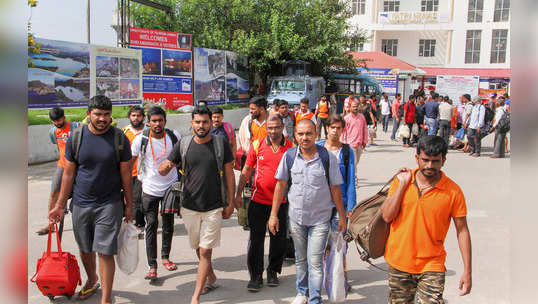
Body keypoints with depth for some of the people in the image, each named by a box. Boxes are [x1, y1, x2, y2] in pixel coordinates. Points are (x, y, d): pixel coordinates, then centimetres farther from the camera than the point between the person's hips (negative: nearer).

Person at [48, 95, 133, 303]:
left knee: (105, 252, -6)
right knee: (85, 249, 17)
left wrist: (129, 205, 2)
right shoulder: (76, 138, -1)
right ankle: (92, 281, 44)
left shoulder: (119, 138, -4)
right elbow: (68, 173, 5)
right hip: (81, 204, 3)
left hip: (109, 204, -3)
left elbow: (125, 174, 1)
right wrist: (60, 205, 5)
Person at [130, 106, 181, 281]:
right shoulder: (141, 140, -9)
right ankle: (152, 266, -2)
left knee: (168, 224, 12)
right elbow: (129, 163, -1)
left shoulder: (174, 136, -4)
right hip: (150, 189, -2)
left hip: (171, 187, 2)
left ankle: (165, 256, 31)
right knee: (151, 225, -5)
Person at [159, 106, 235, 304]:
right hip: (190, 207, 3)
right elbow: (163, 171, 2)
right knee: (198, 249, 17)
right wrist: (165, 166, -23)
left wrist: (230, 203, 0)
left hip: (214, 208, -3)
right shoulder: (183, 144, 0)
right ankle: (211, 279, 40)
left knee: (205, 251, -5)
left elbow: (228, 173, 2)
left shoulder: (220, 144, -4)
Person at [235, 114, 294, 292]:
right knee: (256, 238, 1)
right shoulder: (257, 145, 0)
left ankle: (273, 272, 28)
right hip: (258, 200, 0)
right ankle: (255, 276, 12)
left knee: (278, 239, 10)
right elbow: (246, 171, 6)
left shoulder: (290, 147, -1)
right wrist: (238, 194, 3)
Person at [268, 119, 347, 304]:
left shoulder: (328, 157, -11)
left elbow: (335, 189, -3)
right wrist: (273, 214, 3)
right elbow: (281, 185, 3)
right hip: (296, 217, 3)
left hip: (320, 219, -3)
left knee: (315, 262, -3)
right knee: (300, 259, 19)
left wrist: (342, 217, 0)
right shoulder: (289, 156, -5)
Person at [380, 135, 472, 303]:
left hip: (432, 266, -2)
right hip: (398, 262, 2)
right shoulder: (402, 179, -2)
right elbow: (386, 216, -9)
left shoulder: (453, 191, -7)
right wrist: (402, 184, -12)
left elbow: (462, 231, -3)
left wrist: (467, 271, -5)